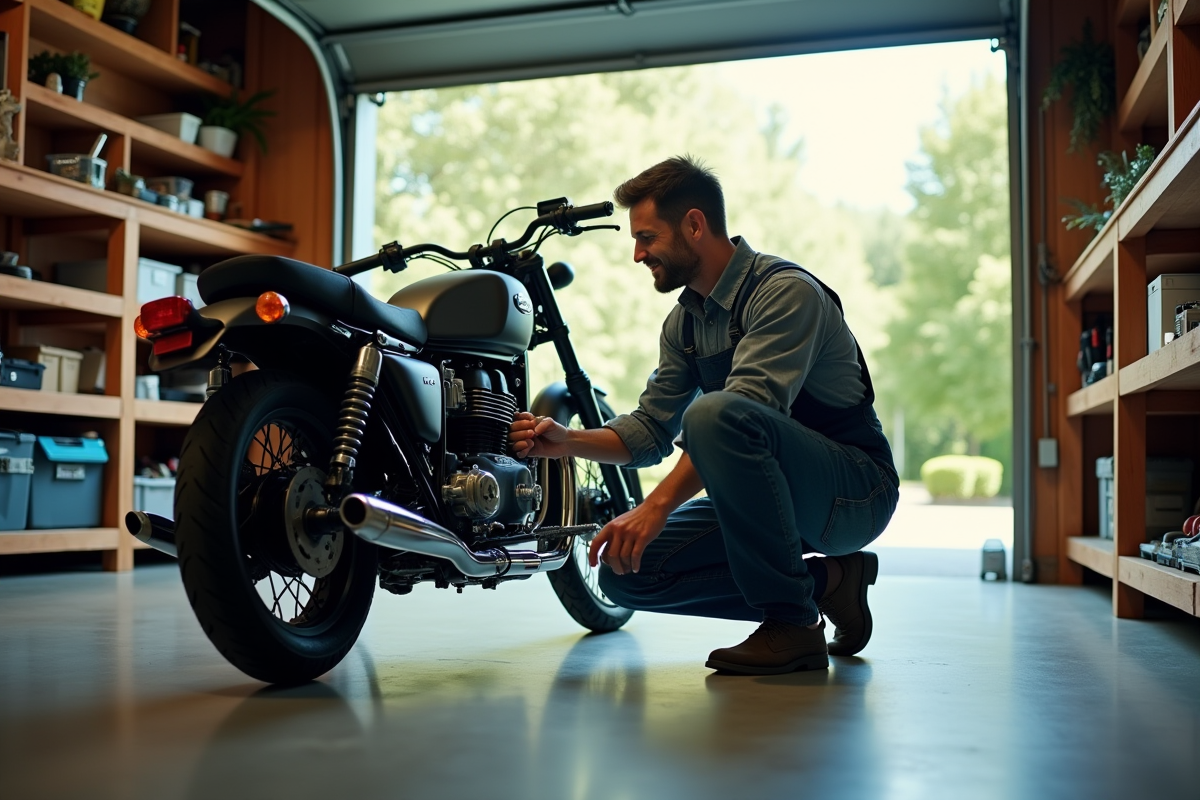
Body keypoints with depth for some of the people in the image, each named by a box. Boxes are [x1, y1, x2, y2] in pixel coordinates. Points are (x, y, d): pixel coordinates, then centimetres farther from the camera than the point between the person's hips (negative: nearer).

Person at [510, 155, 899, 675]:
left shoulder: (786, 291, -17)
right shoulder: (685, 320, 9)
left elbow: (746, 411, -30)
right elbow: (650, 433, 11)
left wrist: (656, 506, -34)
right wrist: (567, 443, -5)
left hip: (854, 493, -8)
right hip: (769, 496, 8)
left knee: (717, 413, -35)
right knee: (625, 572, -8)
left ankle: (792, 623, -21)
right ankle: (824, 580, 4)